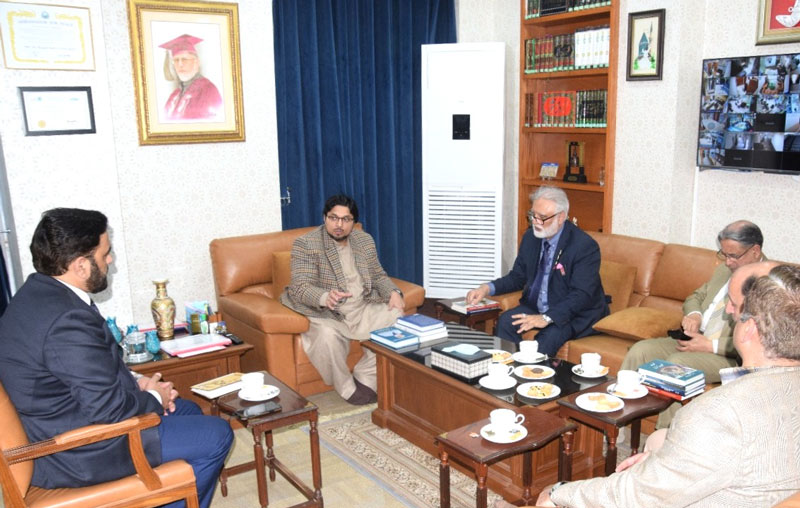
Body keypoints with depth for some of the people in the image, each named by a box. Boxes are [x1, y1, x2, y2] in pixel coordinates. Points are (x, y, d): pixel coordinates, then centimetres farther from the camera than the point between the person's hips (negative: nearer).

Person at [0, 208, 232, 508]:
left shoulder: (37, 293, 2)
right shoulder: (68, 319, -31)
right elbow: (107, 407, -27)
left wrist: (136, 382, 3)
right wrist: (154, 399, -8)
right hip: (78, 453, -10)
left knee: (188, 410, 22)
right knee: (216, 436, -5)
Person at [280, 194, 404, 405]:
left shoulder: (365, 240, 10)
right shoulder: (305, 244, -8)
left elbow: (378, 275, 18)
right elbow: (302, 288, -17)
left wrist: (393, 292, -4)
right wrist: (325, 297, -39)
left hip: (364, 308, 5)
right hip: (326, 313, -5)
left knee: (397, 318, -18)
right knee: (327, 335, -36)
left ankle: (365, 377, -6)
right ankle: (347, 388, -10)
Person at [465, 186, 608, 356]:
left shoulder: (585, 246, -18)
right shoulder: (530, 238, 2)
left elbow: (582, 294, -24)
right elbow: (517, 277, 12)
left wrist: (547, 318, -35)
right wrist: (488, 288, -8)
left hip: (576, 314, -5)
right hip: (535, 306, 5)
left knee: (548, 336, -34)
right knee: (505, 321, -22)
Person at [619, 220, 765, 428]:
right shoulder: (724, 270, 15)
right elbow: (695, 297, 26)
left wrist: (711, 346, -21)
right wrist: (693, 314, 1)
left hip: (730, 355, -8)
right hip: (694, 340, 8)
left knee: (676, 363, -32)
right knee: (640, 350, -12)